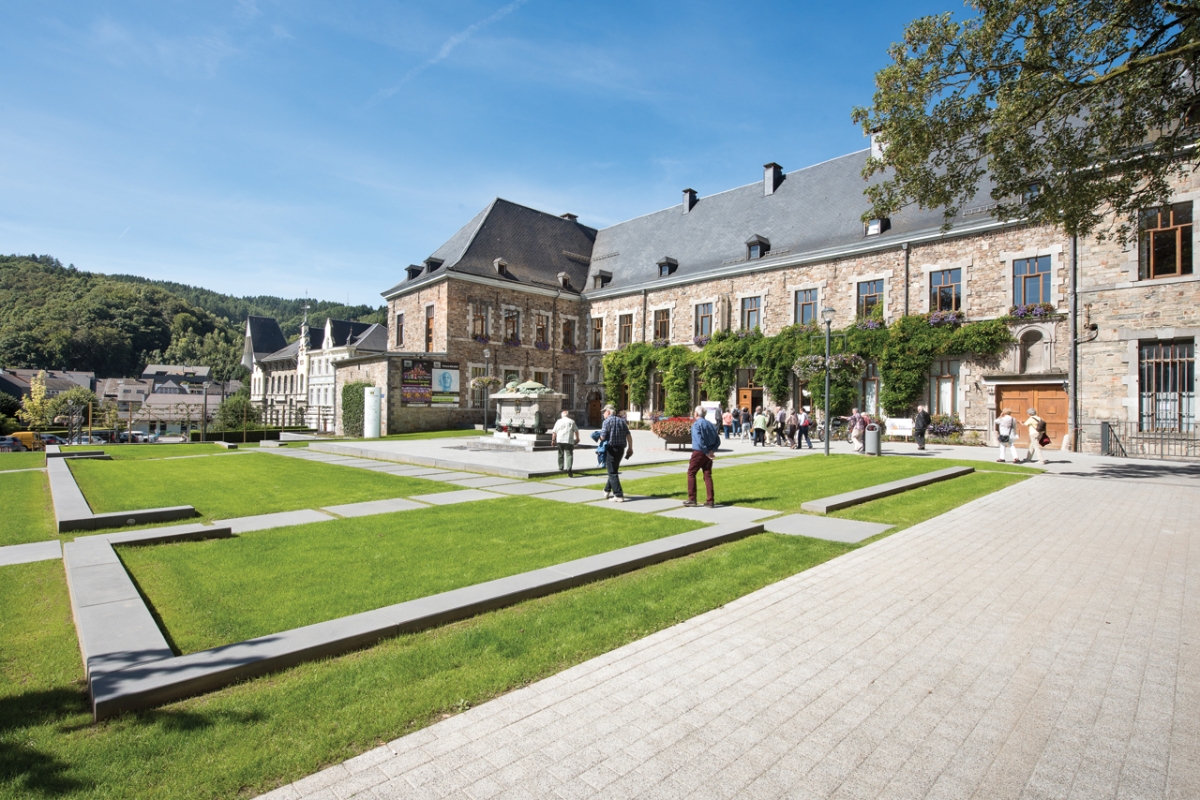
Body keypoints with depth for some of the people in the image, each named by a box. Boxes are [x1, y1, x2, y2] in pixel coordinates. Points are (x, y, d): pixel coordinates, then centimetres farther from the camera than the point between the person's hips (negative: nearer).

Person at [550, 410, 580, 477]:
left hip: (560, 440, 2)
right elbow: (576, 431, 7)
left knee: (561, 454, 19)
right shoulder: (572, 421, 8)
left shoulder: (558, 421, 11)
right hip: (569, 441, -2)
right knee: (569, 454, -7)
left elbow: (554, 432, 6)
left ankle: (560, 467, 27)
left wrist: (553, 440, 11)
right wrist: (577, 438, 16)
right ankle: (569, 469, -21)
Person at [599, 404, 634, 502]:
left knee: (613, 473, -2)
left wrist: (599, 435, 6)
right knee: (613, 471, 20)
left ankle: (619, 495, -6)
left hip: (611, 449, -7)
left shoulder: (607, 421, -10)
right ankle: (607, 491, 34)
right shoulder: (621, 421, 9)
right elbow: (629, 436, 5)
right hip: (621, 449, 7)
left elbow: (603, 437, -16)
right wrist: (630, 448, 11)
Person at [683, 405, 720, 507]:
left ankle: (692, 498, 6)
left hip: (699, 452, -6)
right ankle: (710, 501, 6)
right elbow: (718, 440, 8)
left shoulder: (696, 424, -9)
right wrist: (712, 450, -3)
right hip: (708, 454, 6)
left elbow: (699, 440, -20)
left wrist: (706, 452, -16)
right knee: (708, 475, 8)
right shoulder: (711, 424, 13)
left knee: (691, 473, 6)